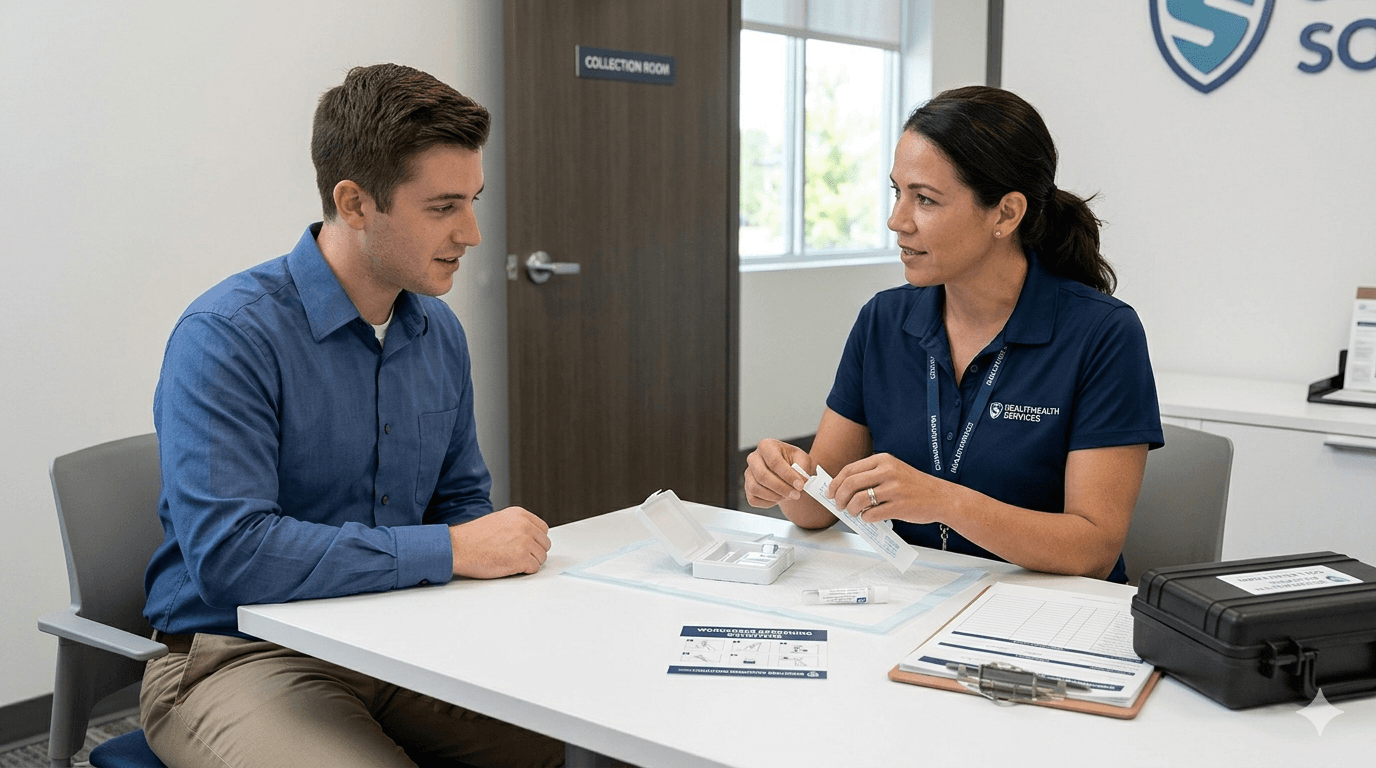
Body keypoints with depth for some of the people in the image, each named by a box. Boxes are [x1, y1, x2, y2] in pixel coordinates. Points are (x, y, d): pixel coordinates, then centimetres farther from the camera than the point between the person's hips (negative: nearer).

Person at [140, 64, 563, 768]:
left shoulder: (440, 333, 6)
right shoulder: (225, 337, -17)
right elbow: (227, 553, -27)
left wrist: (504, 551, -5)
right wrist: (448, 551, -22)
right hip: (242, 657, -5)